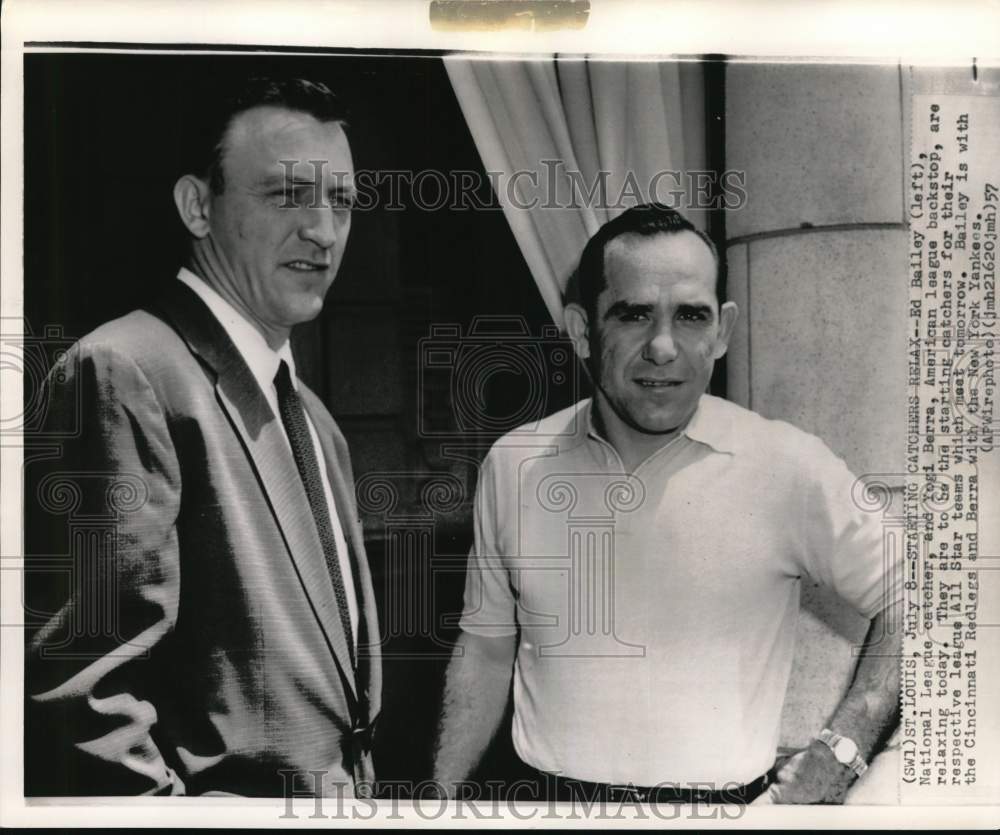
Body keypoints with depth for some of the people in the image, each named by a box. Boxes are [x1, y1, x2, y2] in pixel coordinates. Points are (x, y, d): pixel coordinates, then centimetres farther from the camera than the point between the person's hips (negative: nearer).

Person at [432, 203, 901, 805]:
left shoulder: (789, 467, -14)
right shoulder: (512, 464, -4)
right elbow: (486, 648, 5)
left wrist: (836, 757, -13)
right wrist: (443, 798, 3)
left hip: (725, 801, -2)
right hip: (550, 796, 3)